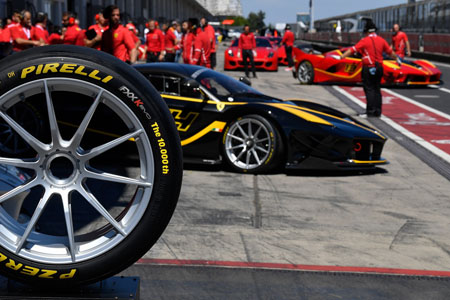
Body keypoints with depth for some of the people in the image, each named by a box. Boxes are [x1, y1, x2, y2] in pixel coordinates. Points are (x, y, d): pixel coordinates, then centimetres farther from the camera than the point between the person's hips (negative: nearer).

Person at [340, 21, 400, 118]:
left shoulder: (365, 40, -8)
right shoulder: (381, 40, 7)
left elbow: (352, 50, -15)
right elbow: (390, 52, 17)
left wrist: (341, 57, -17)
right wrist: (397, 59, 34)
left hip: (368, 68, -5)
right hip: (379, 68, 5)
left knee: (369, 89, -3)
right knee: (377, 89, 12)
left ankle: (370, 112, -7)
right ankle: (377, 112, 13)